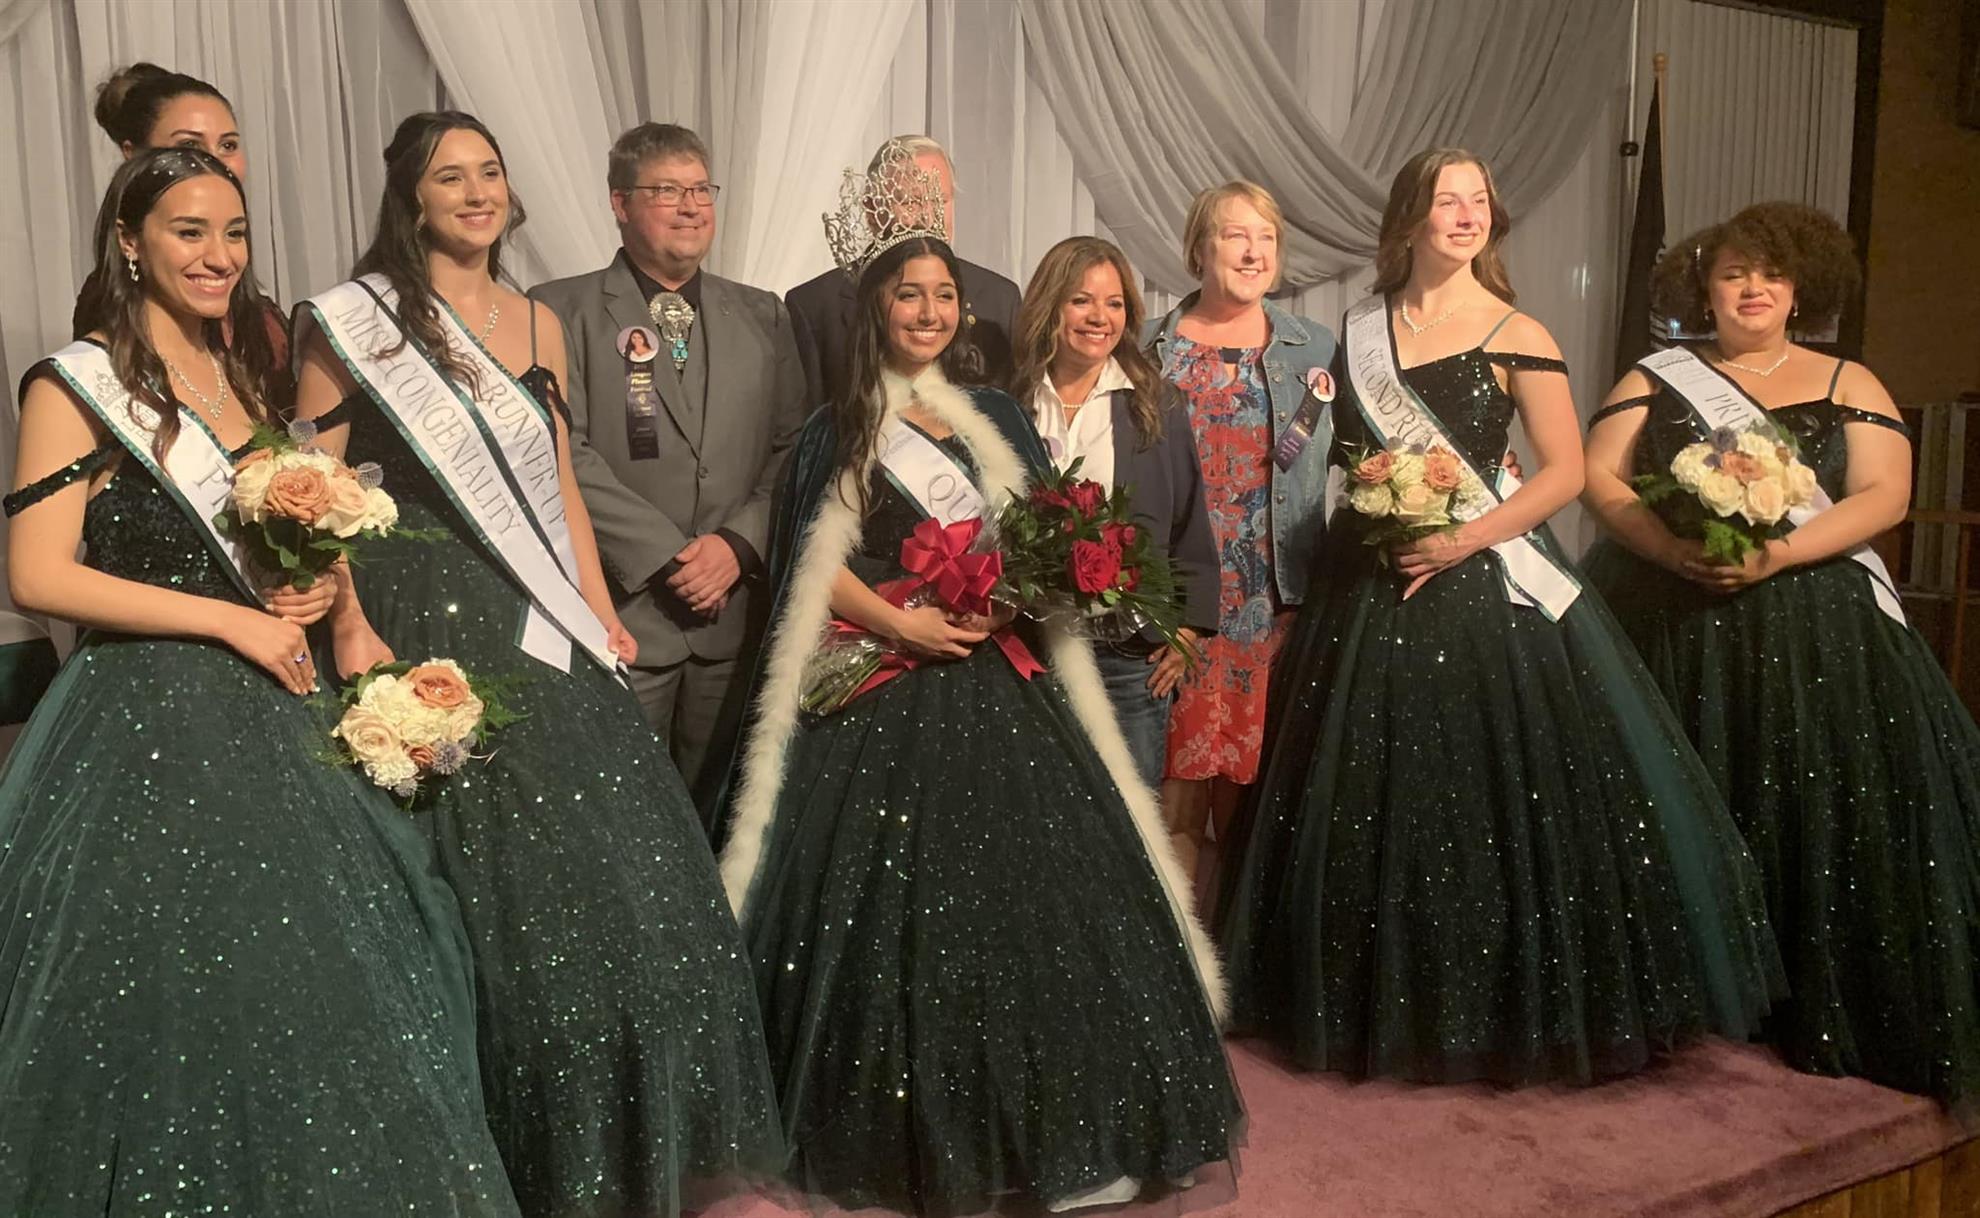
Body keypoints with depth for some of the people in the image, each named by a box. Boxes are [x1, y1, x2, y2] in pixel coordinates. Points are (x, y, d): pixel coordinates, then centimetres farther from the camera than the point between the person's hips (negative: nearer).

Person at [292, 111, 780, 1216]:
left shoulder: (538, 323, 14)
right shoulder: (357, 319, -2)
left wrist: (601, 612, 9)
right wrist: (349, 628, -15)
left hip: (547, 625, 5)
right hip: (429, 617, -5)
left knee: (624, 877, 5)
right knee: (494, 889, -1)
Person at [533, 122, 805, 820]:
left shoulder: (762, 317, 14)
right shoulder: (563, 312, 1)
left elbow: (791, 449, 9)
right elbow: (565, 453, -8)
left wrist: (739, 543, -6)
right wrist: (667, 555, -13)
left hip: (735, 611, 4)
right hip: (619, 610, -3)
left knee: (717, 816, 10)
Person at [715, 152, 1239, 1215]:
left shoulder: (995, 420, 15)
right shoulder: (839, 429, 3)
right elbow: (811, 563, -4)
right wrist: (894, 621, -18)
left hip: (1001, 686, 3)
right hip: (887, 690, -3)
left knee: (1028, 892, 0)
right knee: (898, 901, -2)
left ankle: (1038, 1125, 13)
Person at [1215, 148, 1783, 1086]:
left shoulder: (1516, 337, -1)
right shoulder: (1358, 330, 10)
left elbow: (1565, 471, -5)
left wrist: (1464, 540, -15)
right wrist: (1364, 480, -4)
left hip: (1482, 586, -4)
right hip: (1369, 589, 4)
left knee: (1496, 801, -3)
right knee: (1372, 807, 8)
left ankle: (1511, 1011, 13)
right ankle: (1392, 1010, 24)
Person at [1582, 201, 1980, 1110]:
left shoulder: (1848, 385, 10)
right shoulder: (1656, 379, 11)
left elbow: (1883, 496, -2)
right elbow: (1598, 478, 1)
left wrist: (1778, 554, -18)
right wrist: (1673, 547, -17)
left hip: (1811, 632, 0)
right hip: (1671, 628, 0)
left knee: (1819, 812, -5)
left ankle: (1818, 1017, 6)